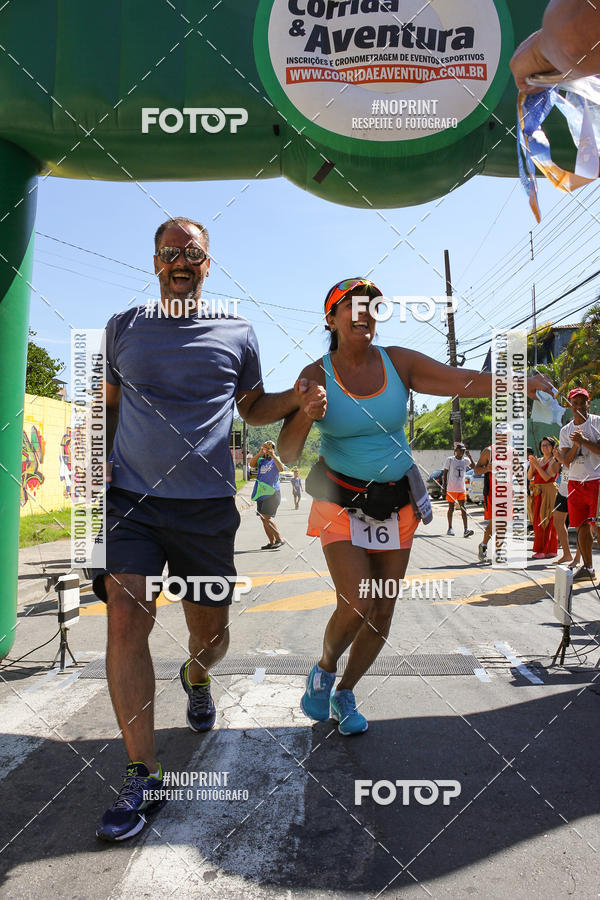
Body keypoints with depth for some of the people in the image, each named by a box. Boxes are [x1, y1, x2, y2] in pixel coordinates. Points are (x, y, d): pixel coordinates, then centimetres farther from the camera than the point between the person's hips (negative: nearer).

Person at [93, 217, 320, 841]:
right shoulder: (123, 327, 10)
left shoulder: (236, 334, 7)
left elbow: (252, 409, 18)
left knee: (211, 632, 8)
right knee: (125, 620, -13)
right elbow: (110, 402, 19)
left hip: (207, 506, 0)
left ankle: (196, 679, 46)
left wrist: (296, 397, -1)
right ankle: (143, 774, 1)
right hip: (130, 498, 0)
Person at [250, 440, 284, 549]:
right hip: (261, 493, 6)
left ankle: (279, 539, -12)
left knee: (267, 517, -17)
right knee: (263, 518, 5)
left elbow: (281, 468, -16)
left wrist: (273, 455, -21)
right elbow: (251, 464, -3)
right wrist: (259, 453, -13)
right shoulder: (261, 460, 15)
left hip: (272, 493, -6)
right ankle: (272, 542, 11)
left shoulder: (276, 460, 4)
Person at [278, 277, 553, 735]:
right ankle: (325, 668, 19)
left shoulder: (399, 363, -3)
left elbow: (467, 381, -12)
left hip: (396, 503, 3)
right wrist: (305, 415, -34)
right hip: (342, 503, -3)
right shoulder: (315, 376, -10)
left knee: (382, 613, 8)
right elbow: (288, 454, -15)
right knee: (355, 608, -16)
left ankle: (345, 693, 33)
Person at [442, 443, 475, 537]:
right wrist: (444, 486, -5)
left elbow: (474, 467, -8)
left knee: (463, 508, -4)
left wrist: (469, 456, -15)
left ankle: (466, 529, -11)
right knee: (451, 508, 6)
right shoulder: (450, 460, -2)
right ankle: (450, 528, 18)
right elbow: (445, 473, 0)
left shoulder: (465, 460, 7)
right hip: (451, 489, -2)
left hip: (462, 489, 2)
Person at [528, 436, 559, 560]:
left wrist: (536, 464, -19)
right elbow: (529, 477, 9)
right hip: (538, 493, 7)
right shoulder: (539, 460, 15)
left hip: (549, 492, -7)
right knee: (537, 521, 9)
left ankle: (549, 550, -4)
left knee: (547, 521, -8)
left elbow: (546, 477, -17)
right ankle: (541, 549, 16)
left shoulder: (554, 462, -5)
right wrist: (531, 465, -5)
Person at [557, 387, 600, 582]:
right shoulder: (565, 431, 11)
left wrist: (584, 441, -18)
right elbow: (566, 461, 4)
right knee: (581, 526, 7)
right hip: (576, 482, 4)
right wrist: (576, 445, -12)